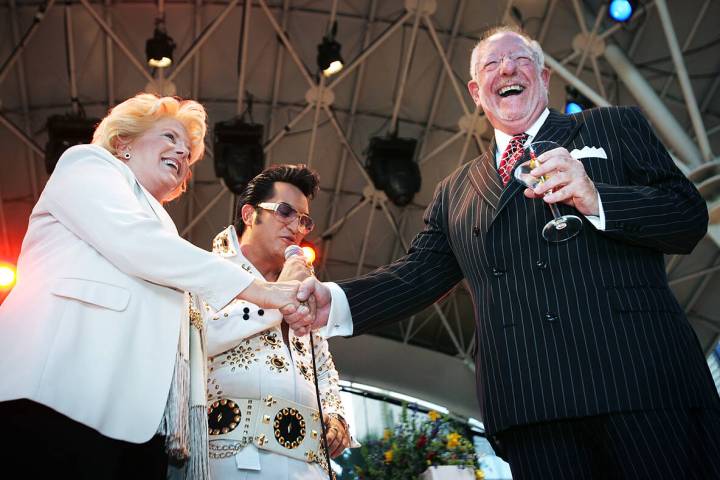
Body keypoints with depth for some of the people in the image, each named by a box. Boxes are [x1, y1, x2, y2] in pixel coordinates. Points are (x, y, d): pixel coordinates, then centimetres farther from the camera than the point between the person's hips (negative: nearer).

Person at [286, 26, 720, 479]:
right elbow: (418, 273, 12)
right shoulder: (455, 191, 20)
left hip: (640, 377, -1)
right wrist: (334, 301, -6)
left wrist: (595, 200, -15)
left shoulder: (616, 127, 13)